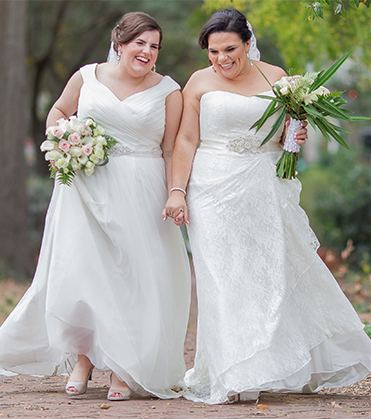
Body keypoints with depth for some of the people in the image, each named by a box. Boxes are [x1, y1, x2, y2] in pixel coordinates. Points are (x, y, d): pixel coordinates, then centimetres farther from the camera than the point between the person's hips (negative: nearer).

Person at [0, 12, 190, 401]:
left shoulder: (168, 91, 3)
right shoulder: (87, 77, 5)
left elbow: (172, 151, 1)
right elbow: (58, 112, 21)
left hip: (141, 194, -1)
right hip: (86, 189, 1)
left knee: (134, 276, -1)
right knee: (79, 269, -3)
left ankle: (124, 369, 8)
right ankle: (83, 358, 14)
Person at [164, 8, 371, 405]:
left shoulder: (275, 77, 9)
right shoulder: (199, 83, 3)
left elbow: (292, 128, 17)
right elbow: (186, 140, 1)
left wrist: (295, 137, -6)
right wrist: (177, 190, -8)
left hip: (266, 191, 2)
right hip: (215, 193, -2)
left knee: (280, 271, 3)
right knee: (224, 281, -6)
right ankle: (229, 377, -3)